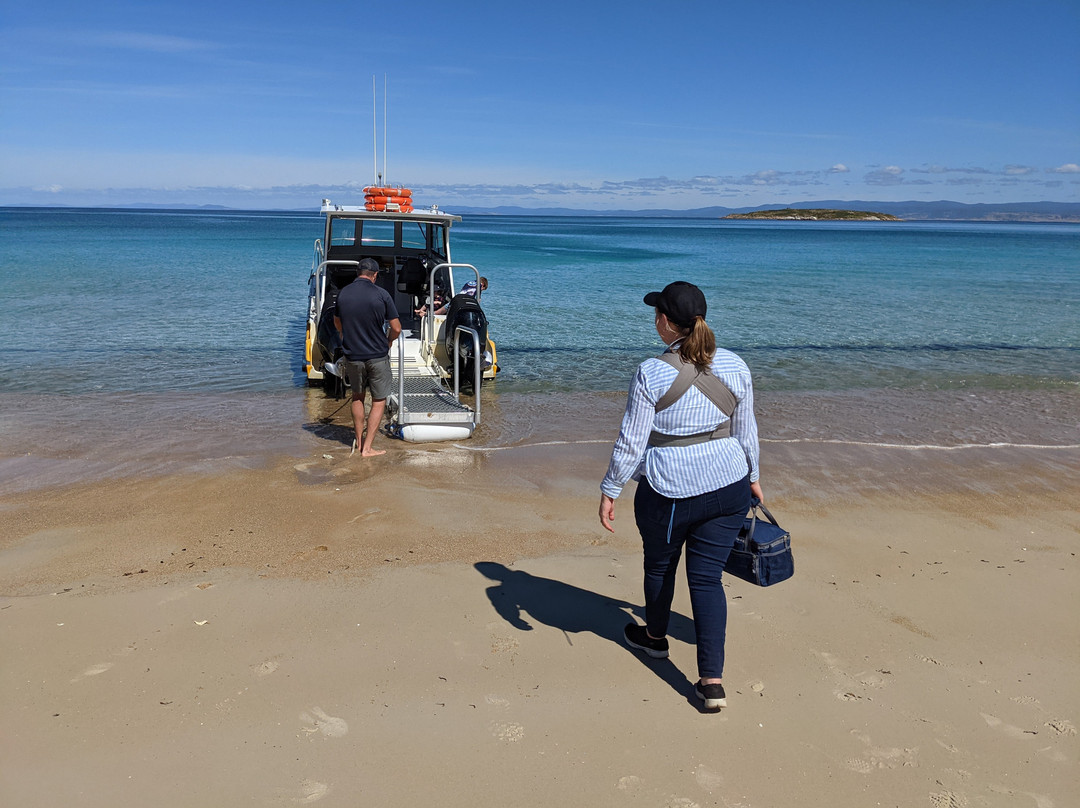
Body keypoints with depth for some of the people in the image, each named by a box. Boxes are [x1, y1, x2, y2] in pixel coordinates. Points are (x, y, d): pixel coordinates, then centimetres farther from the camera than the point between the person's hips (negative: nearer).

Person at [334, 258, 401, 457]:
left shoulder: (343, 293, -2)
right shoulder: (381, 294, -13)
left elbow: (337, 322, 15)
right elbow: (396, 328, -10)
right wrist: (388, 341, 12)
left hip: (352, 356, 3)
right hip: (377, 356, -3)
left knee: (357, 396, 24)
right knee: (379, 401, 8)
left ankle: (359, 440, 31)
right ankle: (367, 448, 4)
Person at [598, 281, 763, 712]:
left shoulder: (651, 373, -14)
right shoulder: (735, 366, -1)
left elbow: (631, 442, -11)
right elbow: (746, 432, 9)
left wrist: (609, 491, -1)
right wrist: (752, 477, 23)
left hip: (669, 492, -3)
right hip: (728, 486, 4)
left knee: (660, 565, 21)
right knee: (708, 577, 8)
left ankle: (655, 636, 46)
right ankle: (712, 681, 4)